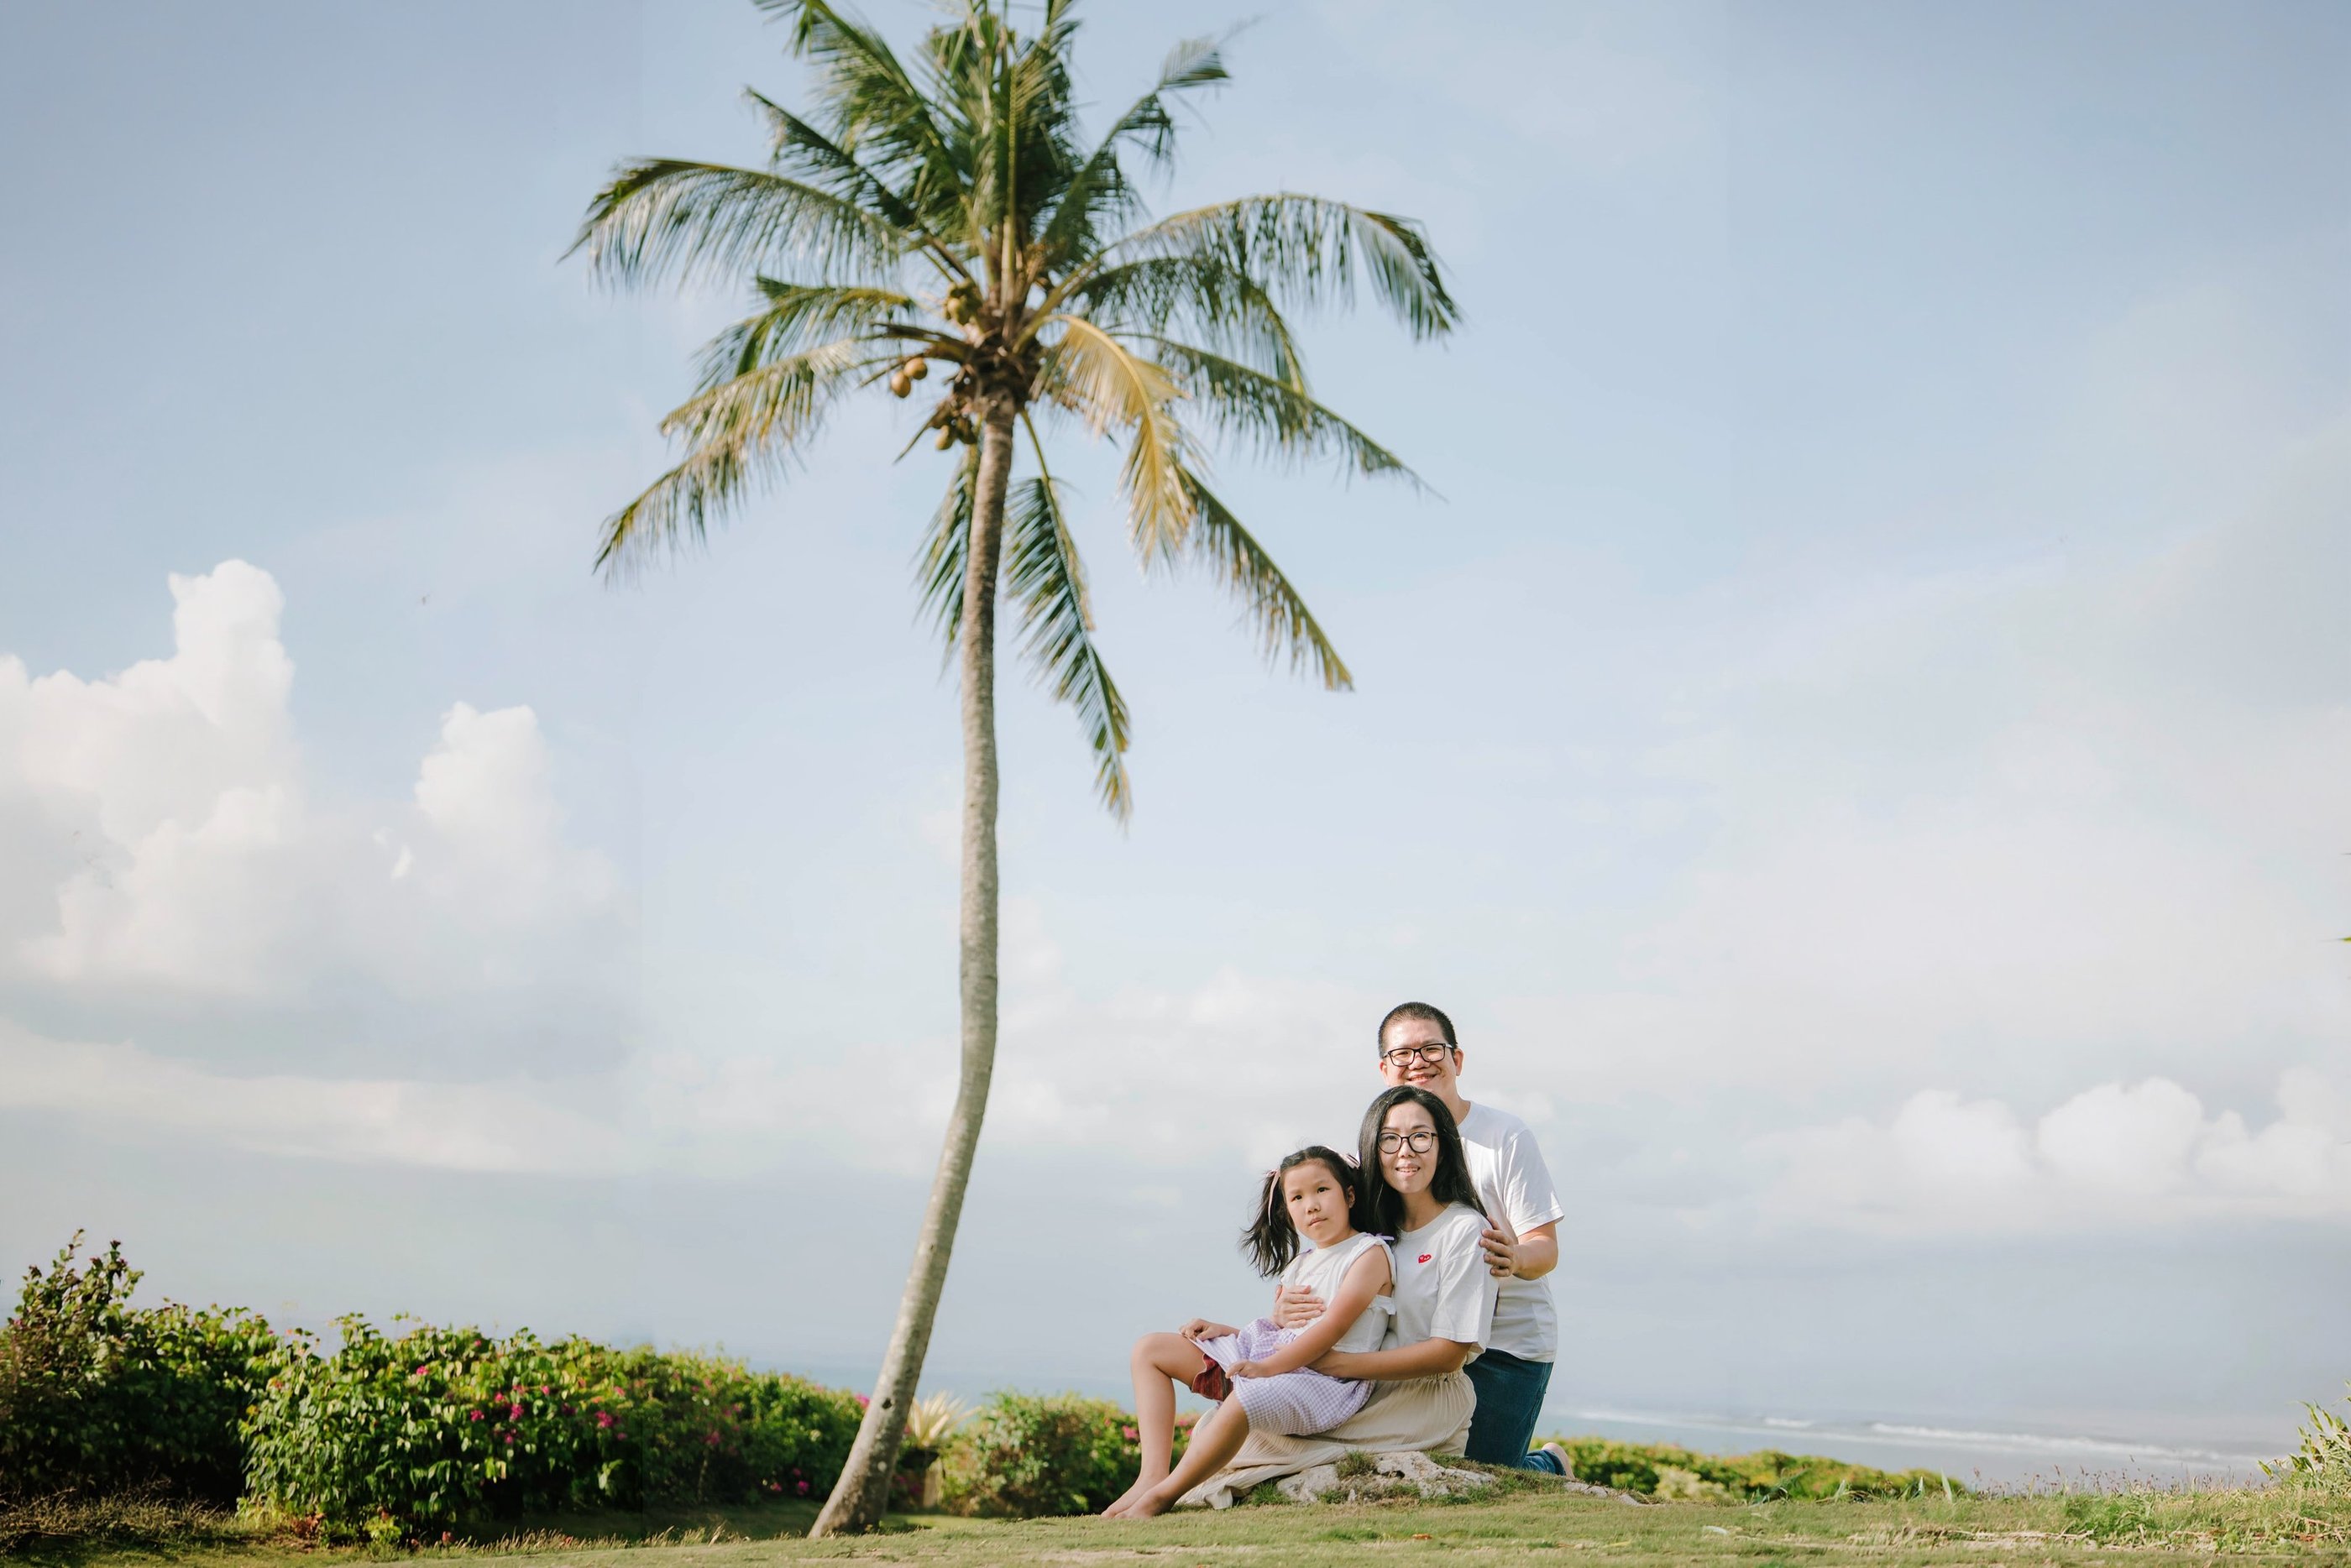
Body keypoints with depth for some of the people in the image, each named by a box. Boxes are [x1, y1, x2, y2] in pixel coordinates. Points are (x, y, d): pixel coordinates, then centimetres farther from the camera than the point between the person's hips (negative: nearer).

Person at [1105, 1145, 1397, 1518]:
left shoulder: (1371, 1253, -4)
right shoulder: (1299, 1264, 22)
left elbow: (1333, 1327, -15)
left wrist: (1267, 1366, -20)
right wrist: (1224, 1331, 6)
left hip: (1324, 1376, -9)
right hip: (1268, 1354, 9)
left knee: (1244, 1401, -42)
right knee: (1150, 1350, 4)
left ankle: (1160, 1495, -28)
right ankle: (1153, 1473, -15)